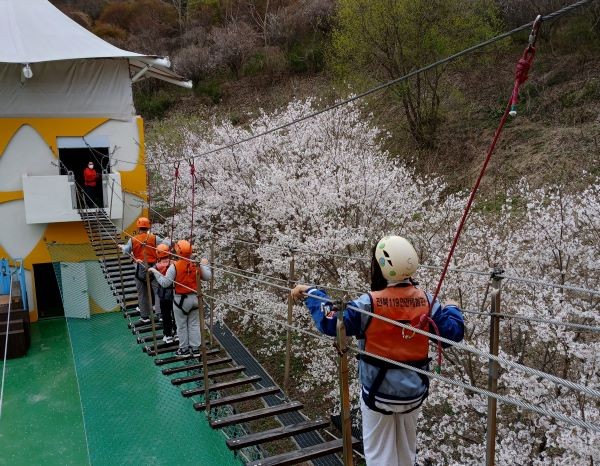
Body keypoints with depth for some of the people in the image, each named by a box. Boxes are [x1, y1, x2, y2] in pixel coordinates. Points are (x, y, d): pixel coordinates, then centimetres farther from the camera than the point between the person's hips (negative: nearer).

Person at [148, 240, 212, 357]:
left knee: (181, 326, 11)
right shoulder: (196, 265, -7)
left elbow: (165, 283, -17)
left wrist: (155, 272, -6)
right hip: (194, 298, 4)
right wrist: (205, 265, 17)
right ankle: (195, 348, 21)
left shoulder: (174, 266, -19)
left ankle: (184, 349, 22)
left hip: (180, 299, -4)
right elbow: (207, 277, 3)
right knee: (194, 324, 15)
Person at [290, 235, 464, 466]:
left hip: (379, 391, -4)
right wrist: (452, 308, 16)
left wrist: (310, 293, -9)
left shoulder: (370, 303, -24)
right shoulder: (425, 299, -11)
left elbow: (330, 322, -21)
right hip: (413, 390, 4)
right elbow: (453, 332, -4)